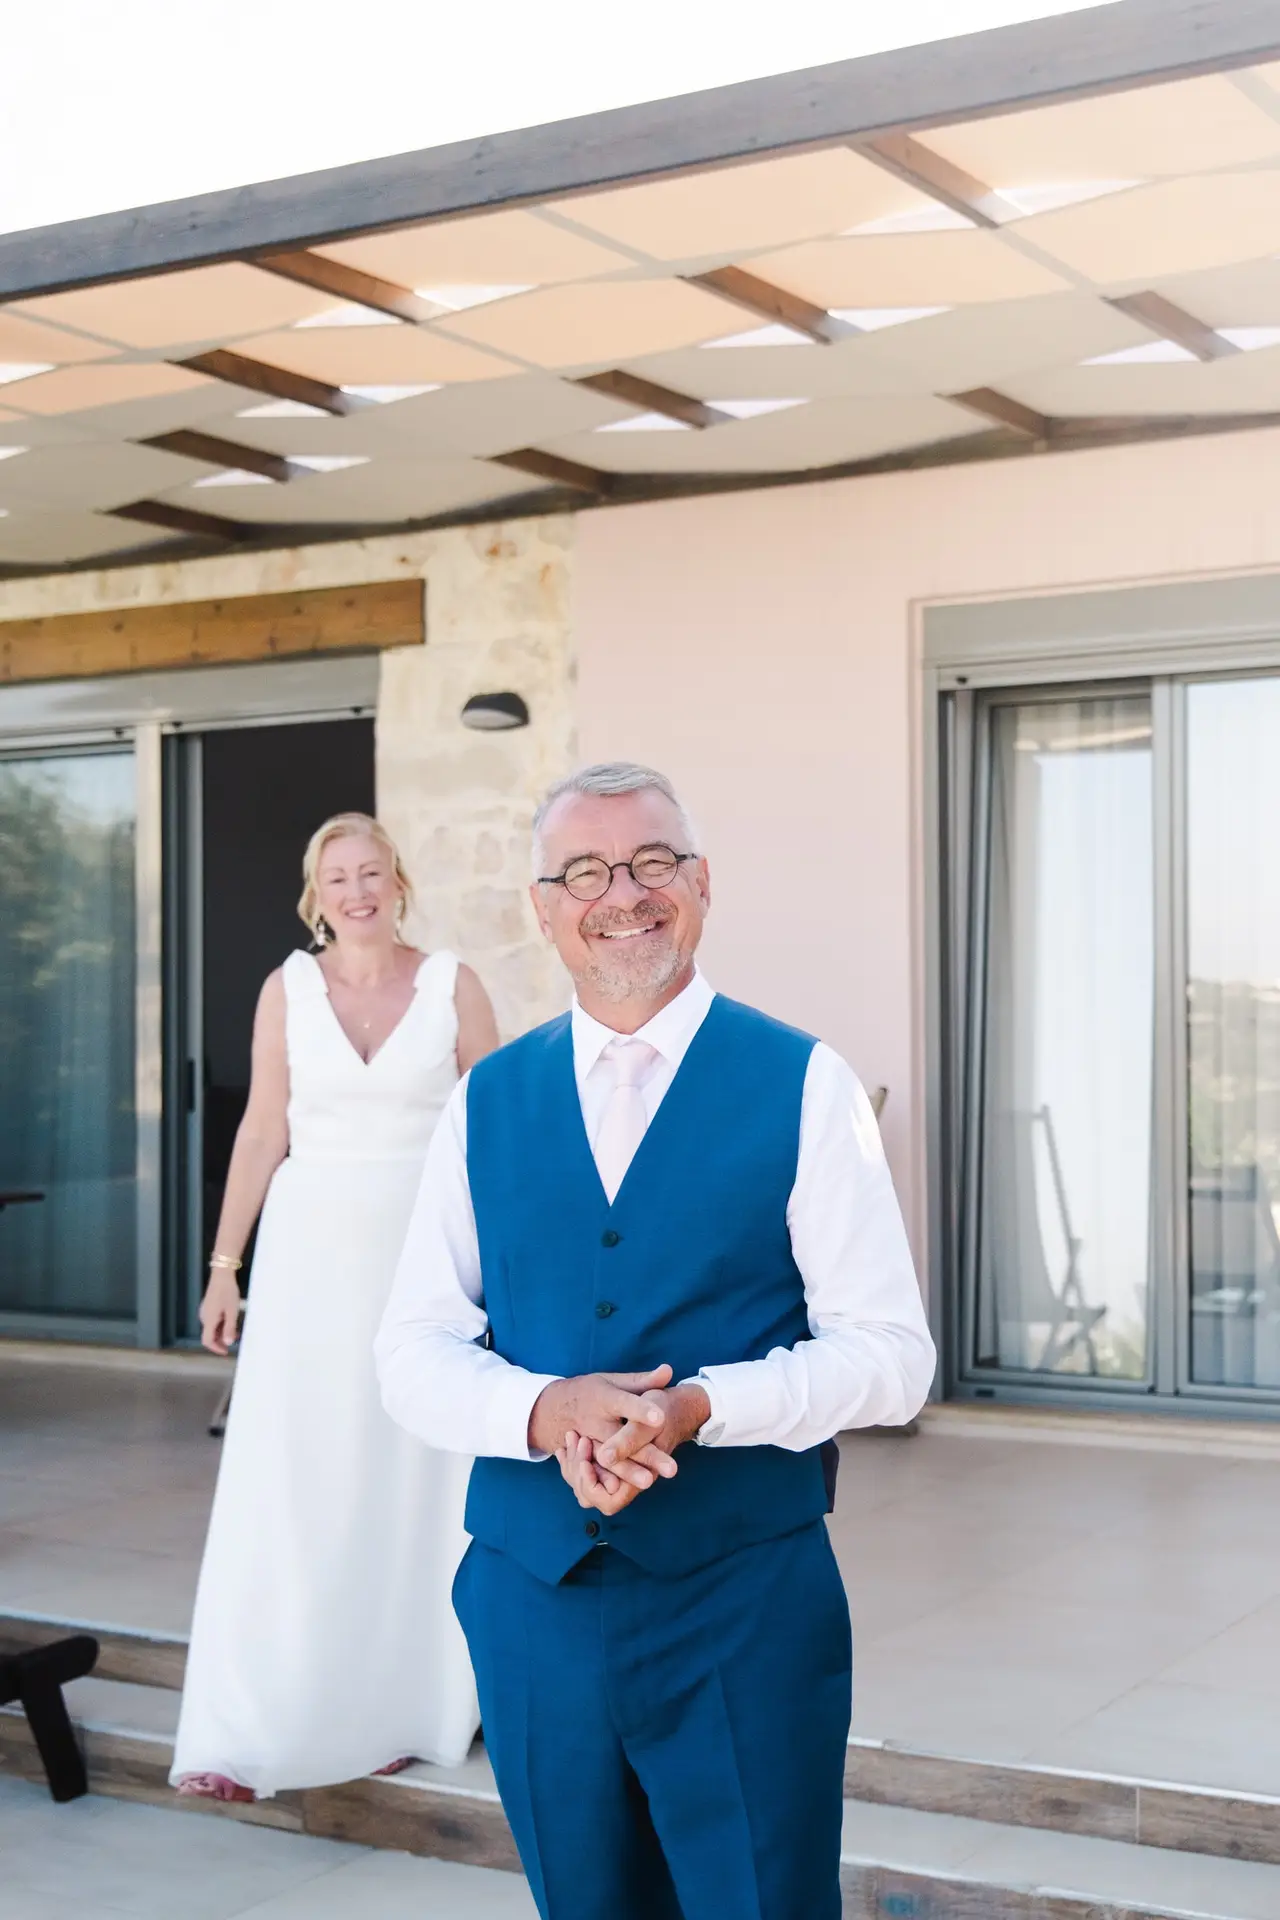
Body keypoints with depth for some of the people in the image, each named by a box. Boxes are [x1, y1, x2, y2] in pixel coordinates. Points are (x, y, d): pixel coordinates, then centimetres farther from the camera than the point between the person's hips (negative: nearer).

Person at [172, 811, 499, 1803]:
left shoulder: (453, 985, 1)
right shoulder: (289, 989, 3)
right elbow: (263, 1132, 5)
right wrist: (226, 1264, 3)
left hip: (425, 1250, 0)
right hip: (313, 1248, 0)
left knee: (414, 1484, 4)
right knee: (287, 1486, -3)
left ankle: (395, 1710, 18)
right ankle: (250, 1733, 2)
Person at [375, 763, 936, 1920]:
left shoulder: (804, 1086, -3)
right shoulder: (486, 1102, 7)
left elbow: (890, 1356, -6)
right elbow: (413, 1354, 4)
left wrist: (700, 1405, -22)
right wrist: (546, 1412, -17)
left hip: (747, 1607, -3)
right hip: (531, 1600, 3)